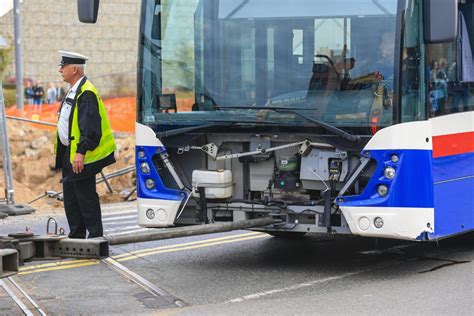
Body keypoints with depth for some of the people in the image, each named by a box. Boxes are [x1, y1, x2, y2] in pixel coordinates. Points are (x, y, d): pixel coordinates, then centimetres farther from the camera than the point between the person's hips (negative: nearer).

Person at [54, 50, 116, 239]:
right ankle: (76, 237, 21)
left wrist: (81, 152, -30)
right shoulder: (74, 91, 15)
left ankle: (96, 237, 2)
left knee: (86, 198, -5)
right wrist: (62, 153, 21)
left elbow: (90, 128, -26)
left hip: (81, 156, -10)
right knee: (70, 196, 14)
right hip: (70, 152, 10)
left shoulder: (86, 94, -18)